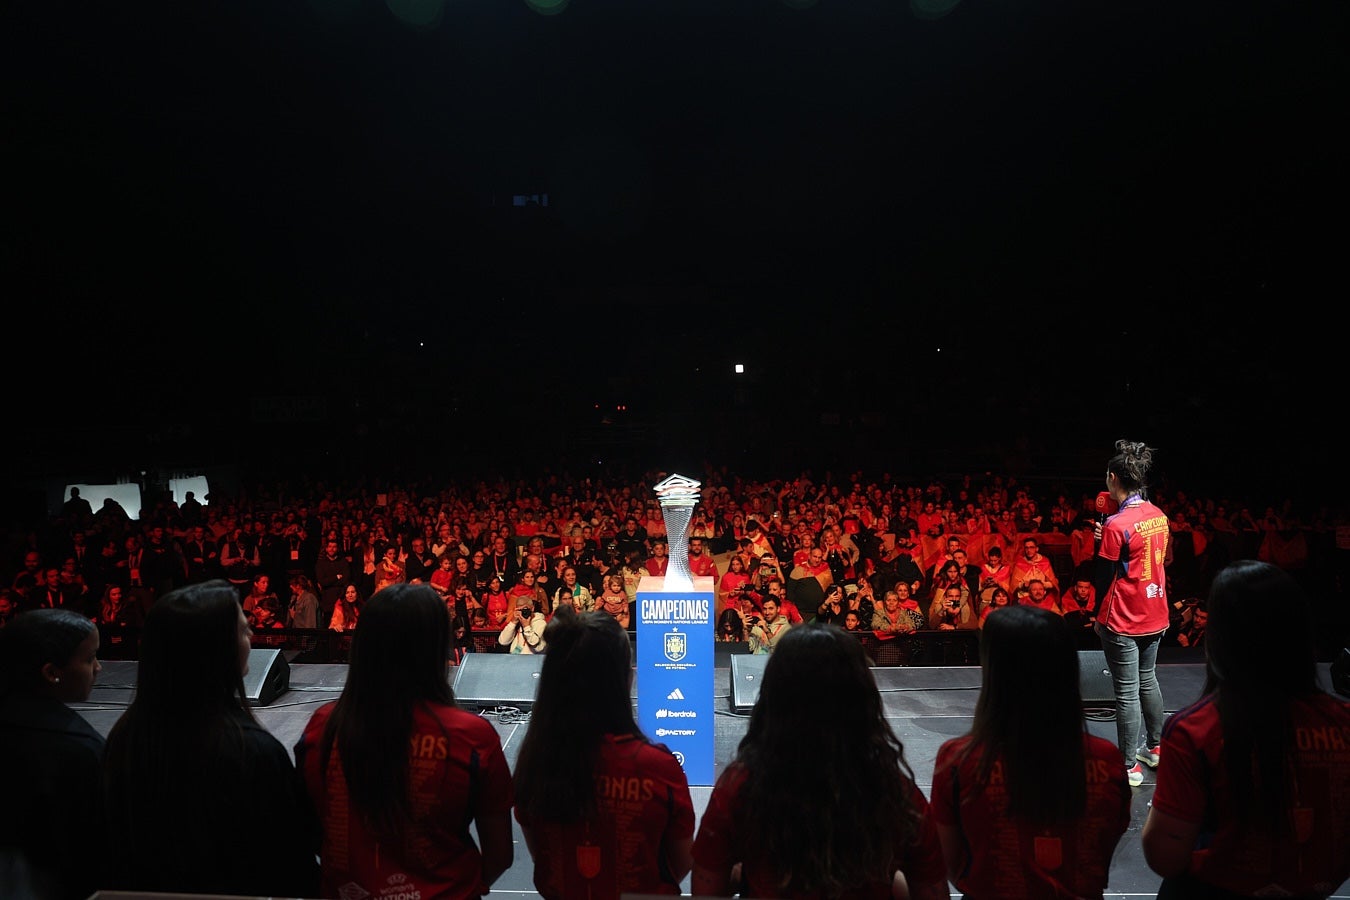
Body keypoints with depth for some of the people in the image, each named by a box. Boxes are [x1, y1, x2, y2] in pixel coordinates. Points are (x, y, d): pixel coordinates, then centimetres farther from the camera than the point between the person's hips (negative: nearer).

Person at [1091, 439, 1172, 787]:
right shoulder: (1160, 516, 2)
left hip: (1122, 621, -8)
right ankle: (1154, 747, 37)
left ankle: (1130, 766, 10)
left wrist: (1098, 616, -2)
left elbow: (1103, 578, -16)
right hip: (1156, 616, 8)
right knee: (1148, 680, 23)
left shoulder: (1117, 525, -20)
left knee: (1127, 692, 2)